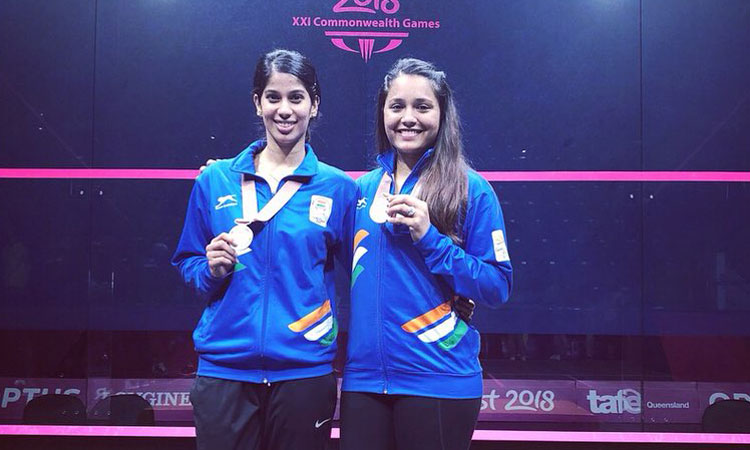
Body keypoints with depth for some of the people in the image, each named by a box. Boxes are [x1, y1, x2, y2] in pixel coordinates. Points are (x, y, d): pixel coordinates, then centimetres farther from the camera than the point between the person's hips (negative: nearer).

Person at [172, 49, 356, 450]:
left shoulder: (337, 187, 2)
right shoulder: (215, 180, 5)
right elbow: (188, 265, 13)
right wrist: (212, 269, -7)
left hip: (304, 370, 0)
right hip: (224, 368, 1)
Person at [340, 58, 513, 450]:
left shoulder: (470, 189, -4)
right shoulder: (362, 189, 9)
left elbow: (498, 287, -9)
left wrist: (429, 237, -17)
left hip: (438, 383, -4)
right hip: (363, 379, 4)